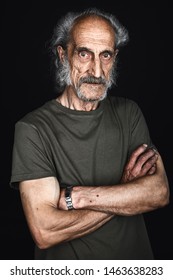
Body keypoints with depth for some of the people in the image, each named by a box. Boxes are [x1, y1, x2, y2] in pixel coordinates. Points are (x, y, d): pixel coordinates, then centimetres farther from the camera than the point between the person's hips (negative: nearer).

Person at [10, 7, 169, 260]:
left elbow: (160, 192, -16)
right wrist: (127, 191, -19)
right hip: (67, 272, -3)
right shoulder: (32, 128, -18)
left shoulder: (129, 113, -5)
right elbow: (44, 232, -26)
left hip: (135, 256, 4)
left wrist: (75, 196, -24)